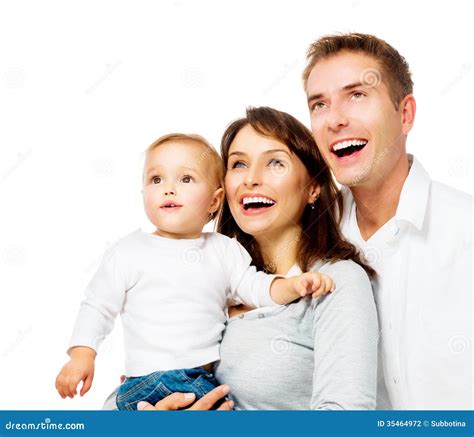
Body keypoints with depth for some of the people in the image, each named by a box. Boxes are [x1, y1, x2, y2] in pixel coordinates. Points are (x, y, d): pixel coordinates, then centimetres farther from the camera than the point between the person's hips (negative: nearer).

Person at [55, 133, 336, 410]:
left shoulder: (226, 249, 10)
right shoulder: (128, 253, 1)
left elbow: (254, 286, 11)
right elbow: (98, 307, 6)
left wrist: (294, 284, -8)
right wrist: (82, 355, -6)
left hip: (211, 377, 3)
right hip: (148, 382, -2)